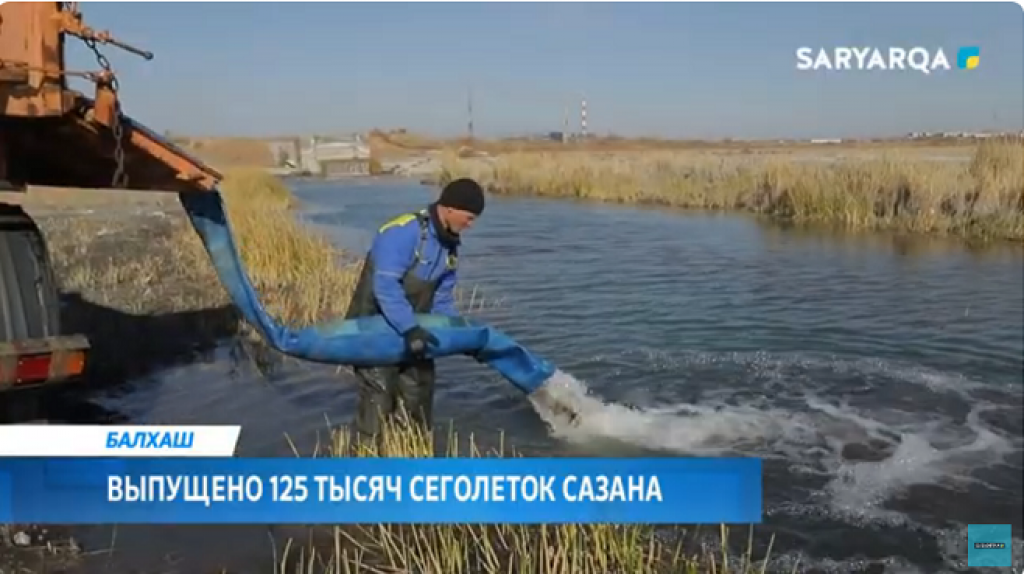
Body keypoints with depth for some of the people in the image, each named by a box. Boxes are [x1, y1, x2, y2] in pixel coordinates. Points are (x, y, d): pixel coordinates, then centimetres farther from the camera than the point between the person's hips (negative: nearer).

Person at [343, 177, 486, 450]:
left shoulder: (450, 245, 2)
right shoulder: (403, 232, -25)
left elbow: (442, 300, 8)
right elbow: (386, 286, -33)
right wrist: (409, 328, -38)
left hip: (409, 329, 8)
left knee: (420, 391, 13)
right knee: (379, 397, -11)